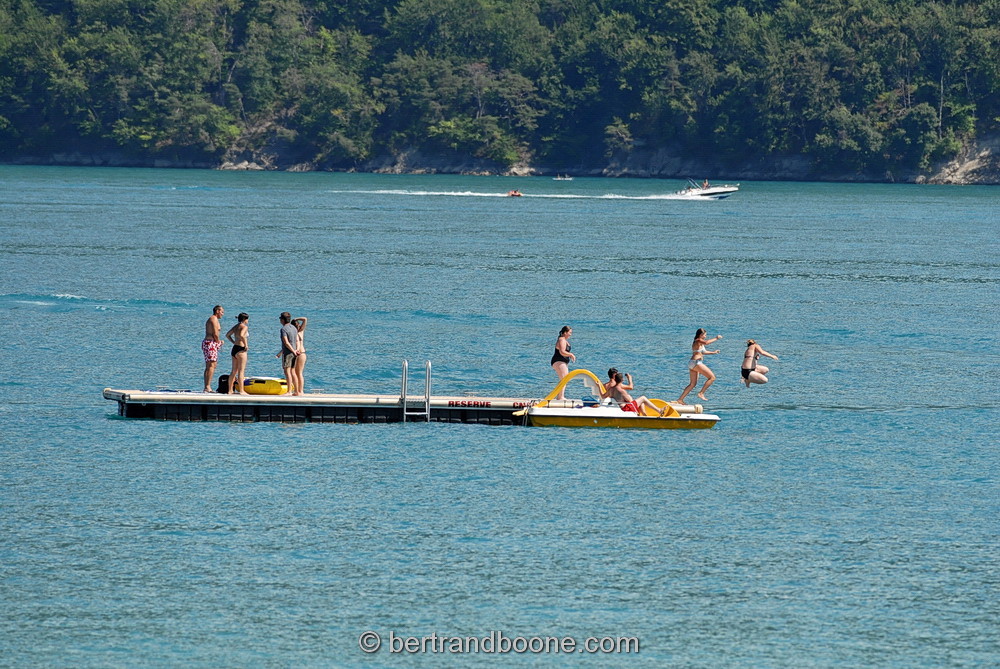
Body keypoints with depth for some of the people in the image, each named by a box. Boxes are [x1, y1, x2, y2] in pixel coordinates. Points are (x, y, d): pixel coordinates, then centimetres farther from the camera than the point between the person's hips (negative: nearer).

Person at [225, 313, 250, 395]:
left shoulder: (235, 327, 15)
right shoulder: (244, 327, -10)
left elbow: (227, 335, 23)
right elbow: (241, 335, -27)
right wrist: (246, 345, -18)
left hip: (234, 348, 8)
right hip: (240, 349, -8)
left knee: (234, 371, 13)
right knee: (241, 371, -7)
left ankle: (230, 390, 15)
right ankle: (241, 391, -10)